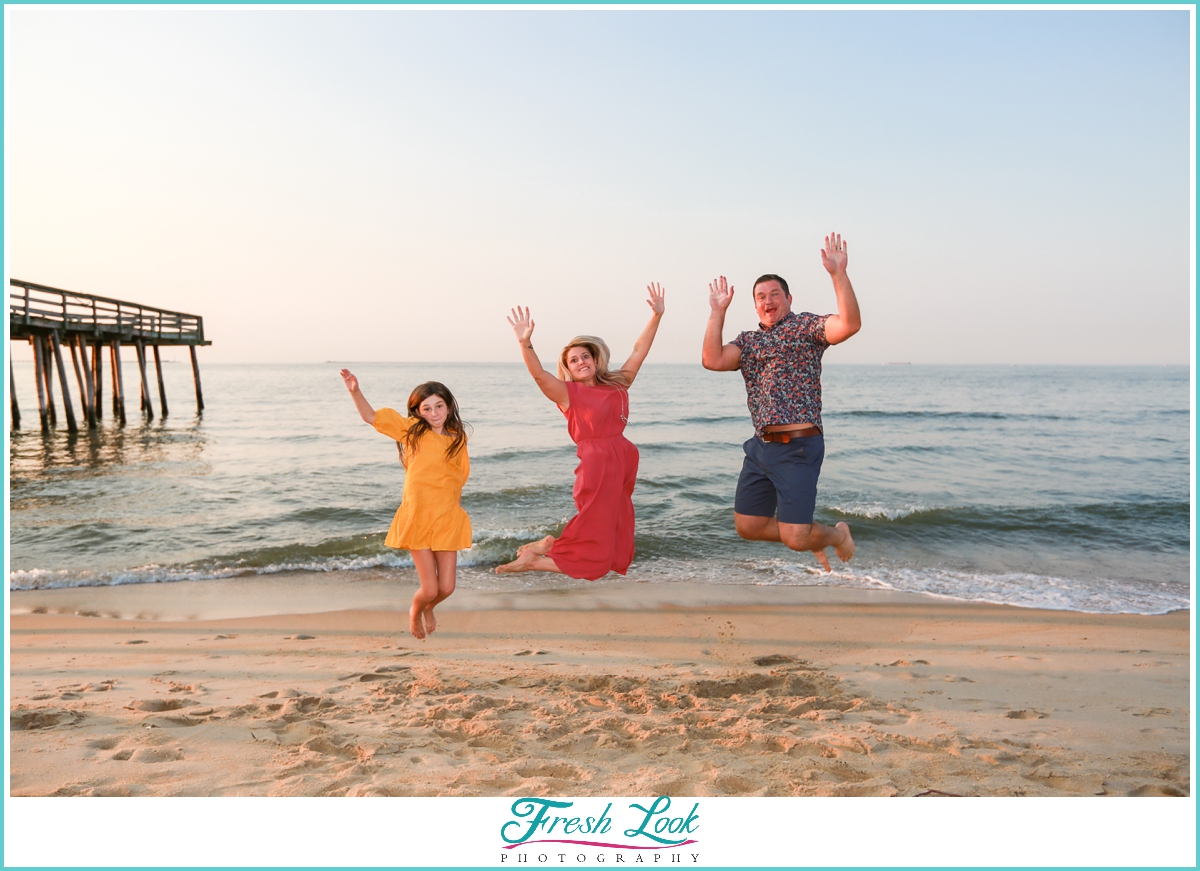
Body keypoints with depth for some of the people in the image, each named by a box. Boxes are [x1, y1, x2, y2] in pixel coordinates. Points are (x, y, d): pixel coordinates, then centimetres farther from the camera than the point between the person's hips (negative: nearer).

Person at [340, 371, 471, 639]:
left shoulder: (457, 438, 3)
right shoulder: (411, 429, -1)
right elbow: (371, 416, -2)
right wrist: (356, 391, -16)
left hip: (447, 519, 2)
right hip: (417, 518, -2)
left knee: (446, 588, 4)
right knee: (430, 590, -3)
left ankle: (428, 608, 41)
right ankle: (415, 612, 34)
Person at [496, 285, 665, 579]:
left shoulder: (618, 384, 11)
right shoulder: (569, 393, -4)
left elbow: (639, 351, 14)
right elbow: (539, 374, -19)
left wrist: (656, 316, 9)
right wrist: (525, 343, -34)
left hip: (623, 463, 6)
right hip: (595, 465, -6)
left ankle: (549, 546, 24)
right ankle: (535, 557, 16)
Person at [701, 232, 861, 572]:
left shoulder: (805, 325, -1)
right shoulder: (748, 340, 15)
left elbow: (849, 325, -19)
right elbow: (712, 360, -2)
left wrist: (838, 274, -26)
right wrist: (718, 312, 2)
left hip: (798, 446, -7)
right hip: (761, 446, 7)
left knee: (794, 537, -8)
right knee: (748, 527, 12)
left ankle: (837, 535, 27)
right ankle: (810, 536, 35)